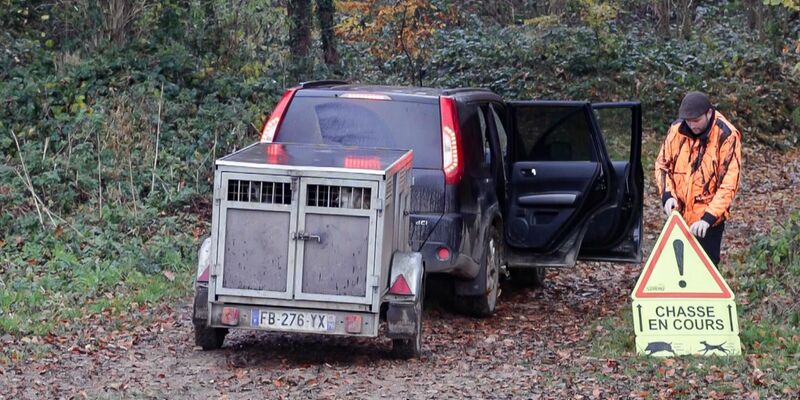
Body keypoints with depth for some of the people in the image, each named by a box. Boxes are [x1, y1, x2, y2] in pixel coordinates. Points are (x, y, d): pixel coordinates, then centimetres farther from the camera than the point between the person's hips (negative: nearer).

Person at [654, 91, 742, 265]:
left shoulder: (727, 136, -16)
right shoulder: (677, 129, -4)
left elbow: (729, 183, -18)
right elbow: (662, 164, 8)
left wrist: (708, 217, -25)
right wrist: (667, 195, -9)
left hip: (708, 220, -4)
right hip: (678, 214, 4)